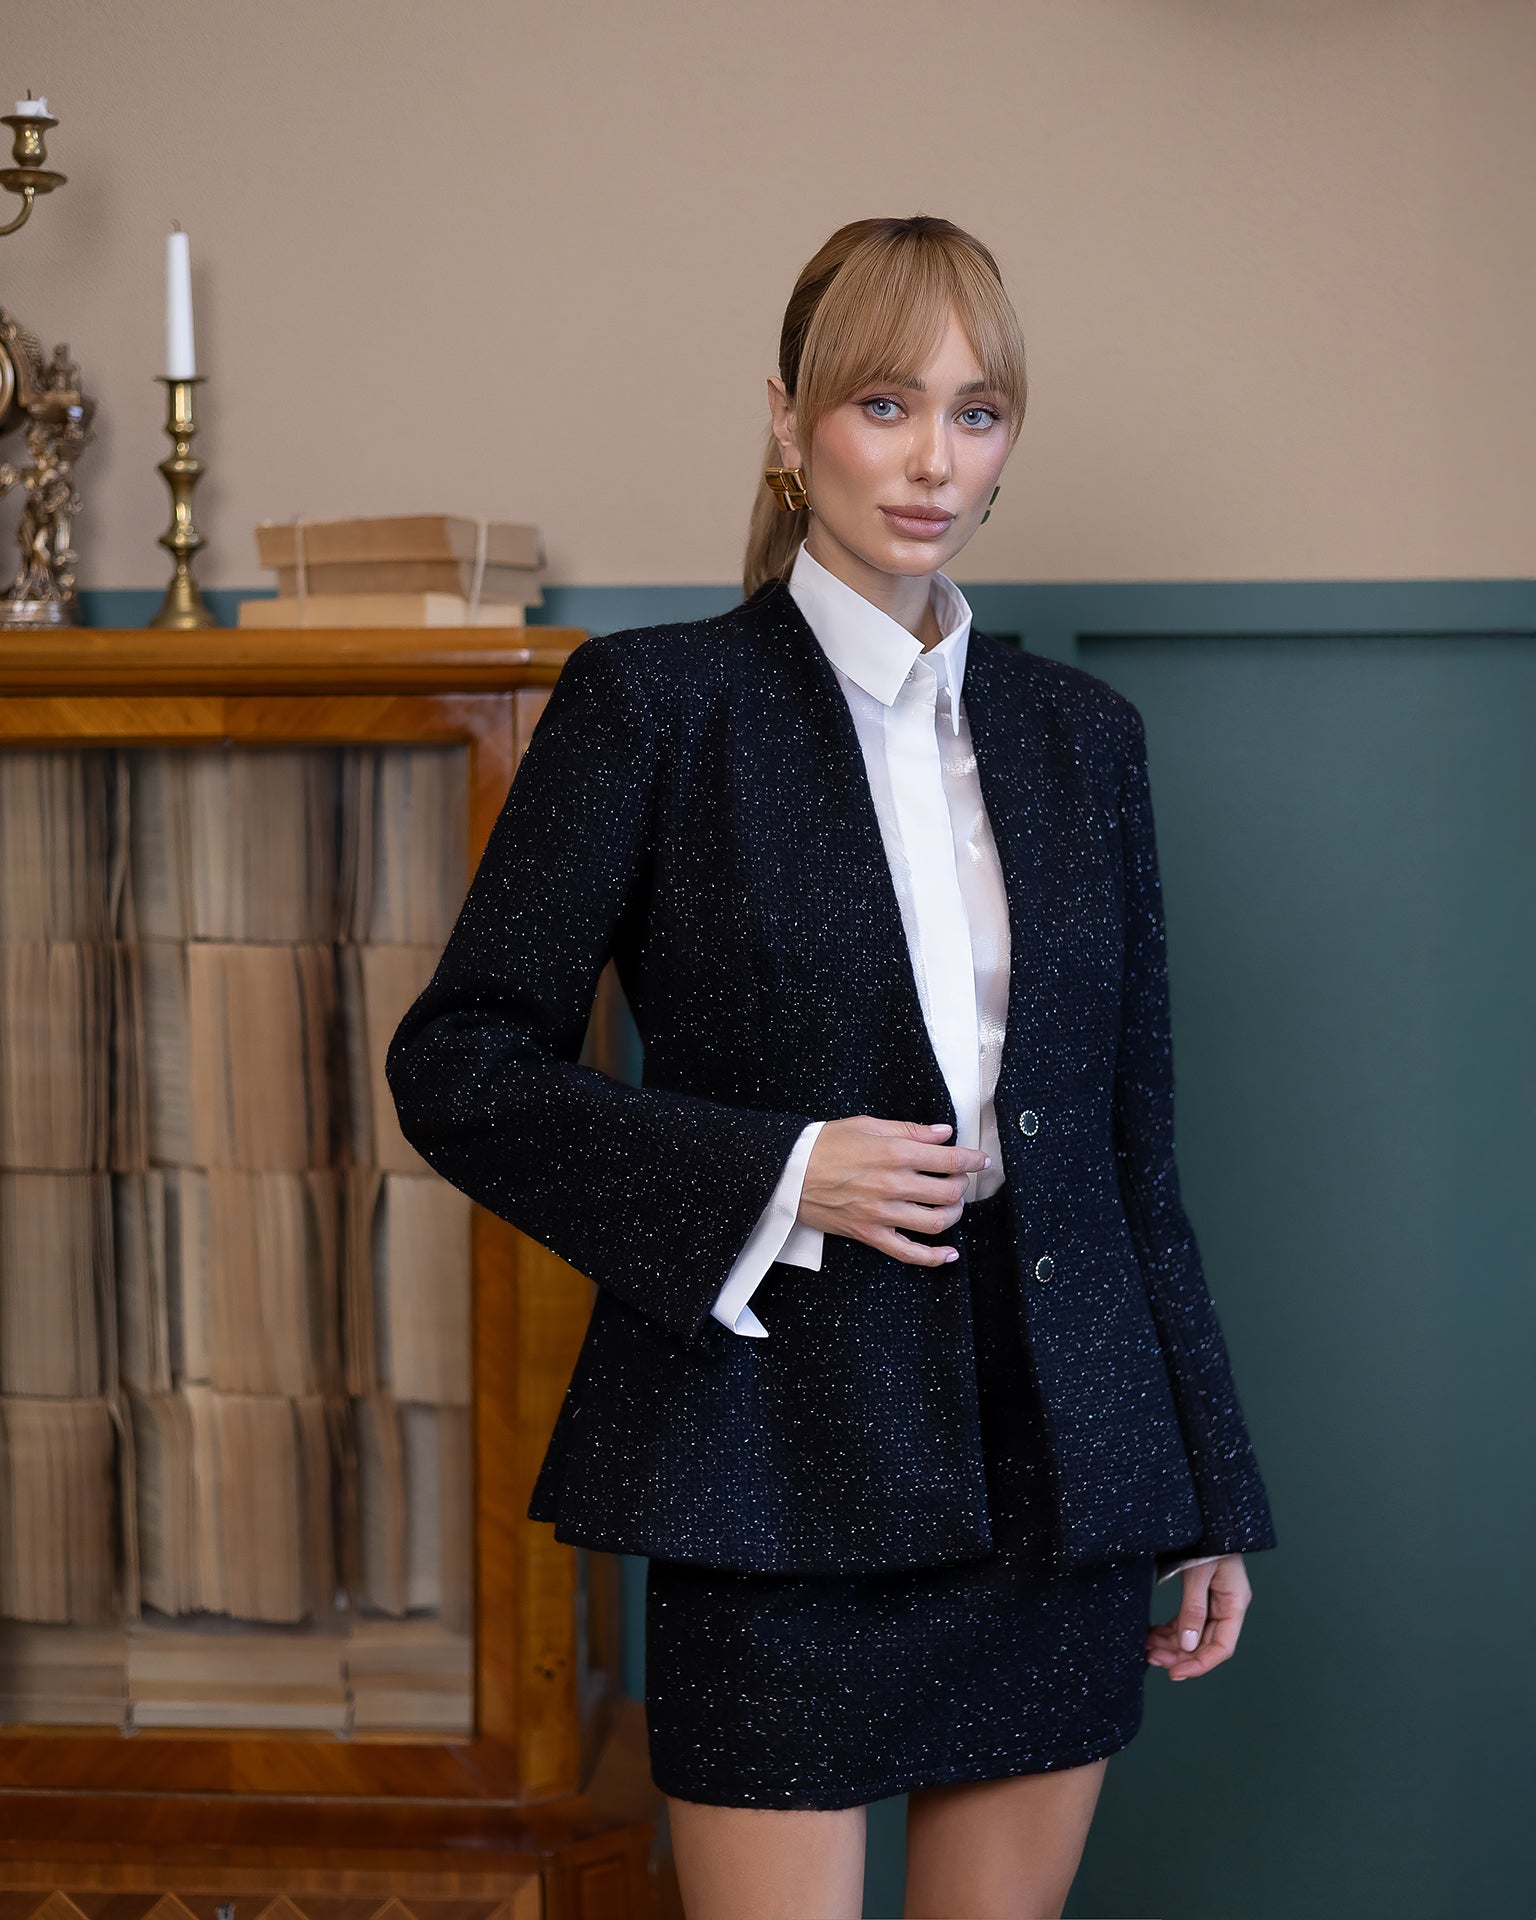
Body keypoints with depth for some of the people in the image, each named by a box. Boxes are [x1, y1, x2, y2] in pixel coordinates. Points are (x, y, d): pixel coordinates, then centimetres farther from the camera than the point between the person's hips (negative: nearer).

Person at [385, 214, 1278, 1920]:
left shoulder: (1080, 734, 10)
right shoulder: (654, 705, -3)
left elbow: (1131, 1134, 14)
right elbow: (457, 1062, -3)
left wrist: (1208, 1499, 12)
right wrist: (774, 1180, -14)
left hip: (1057, 1461, 4)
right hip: (780, 1461, -4)